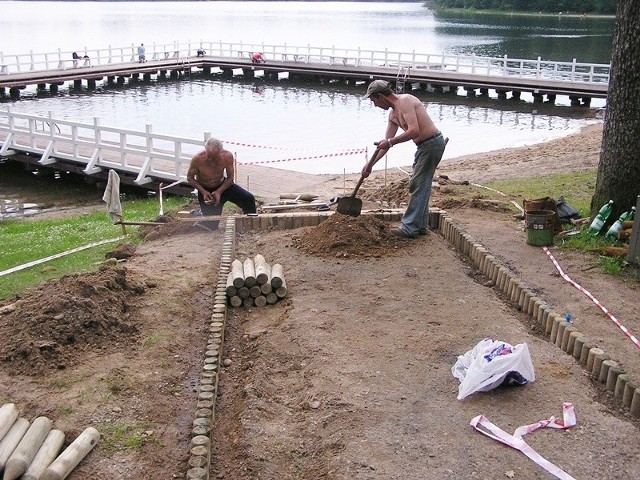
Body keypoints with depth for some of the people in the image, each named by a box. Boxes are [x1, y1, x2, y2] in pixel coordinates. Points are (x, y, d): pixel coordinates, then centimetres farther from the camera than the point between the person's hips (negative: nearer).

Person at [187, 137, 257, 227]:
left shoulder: (227, 156, -22)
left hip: (223, 185, 2)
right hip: (205, 190, -2)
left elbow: (230, 178, -9)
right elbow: (190, 178, -11)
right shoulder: (197, 158, -27)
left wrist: (219, 191, -23)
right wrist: (203, 192, -23)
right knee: (212, 225, -4)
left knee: (249, 198, -16)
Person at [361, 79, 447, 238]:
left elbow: (414, 130, -28)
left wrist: (390, 142, -20)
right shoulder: (393, 114, 13)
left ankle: (410, 228, -1)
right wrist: (370, 164, 14)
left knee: (417, 185, -6)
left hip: (432, 143, -10)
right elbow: (385, 142, 17)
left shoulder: (405, 101, -17)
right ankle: (421, 225, 24)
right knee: (421, 185, 15)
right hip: (424, 146, 10)